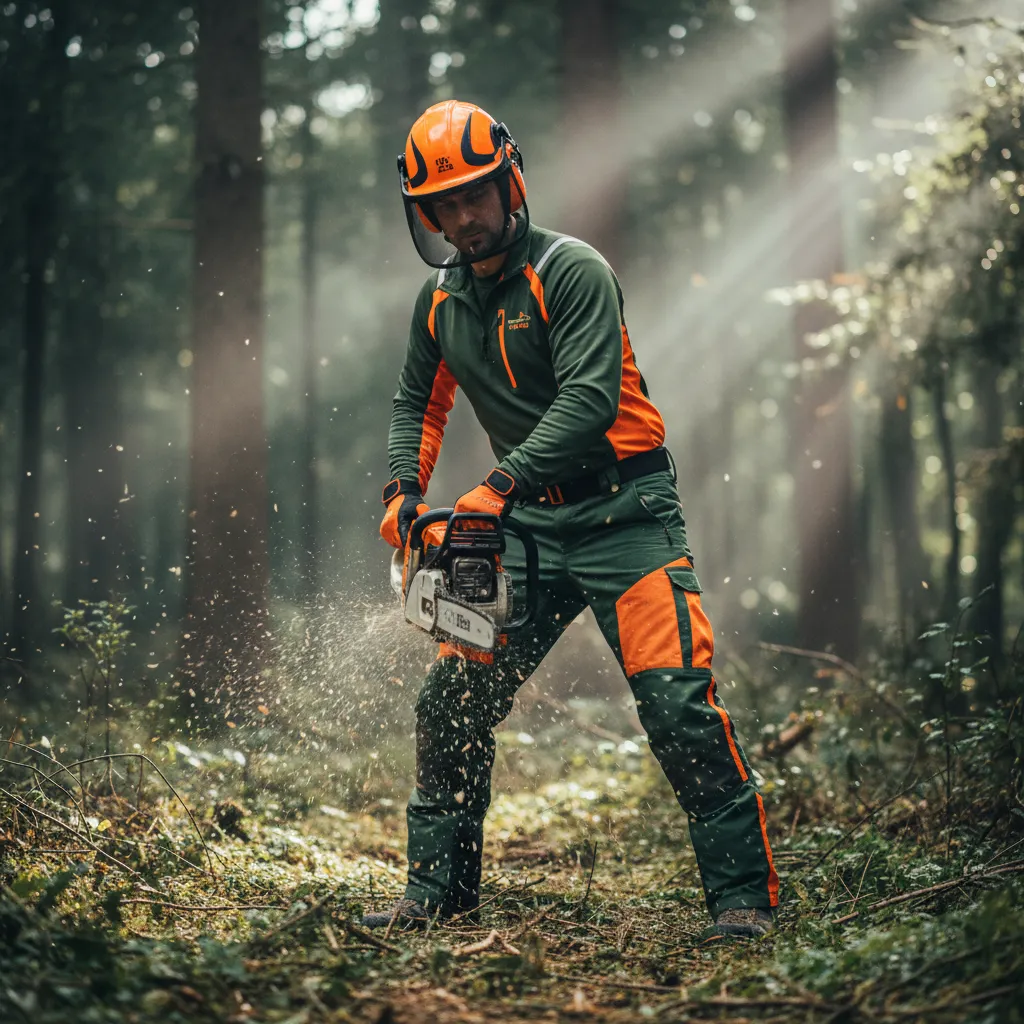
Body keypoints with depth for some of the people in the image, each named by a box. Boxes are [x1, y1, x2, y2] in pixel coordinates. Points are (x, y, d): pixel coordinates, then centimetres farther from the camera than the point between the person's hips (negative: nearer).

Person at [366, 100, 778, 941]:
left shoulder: (572, 272, -13)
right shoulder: (439, 302, 8)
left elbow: (589, 402, -24)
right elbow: (418, 406, 21)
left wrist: (500, 484, -31)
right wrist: (404, 490, 3)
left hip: (623, 514, -6)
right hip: (529, 524, 6)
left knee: (680, 704, -14)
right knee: (451, 703, 3)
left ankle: (745, 894, -4)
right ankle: (439, 884, 18)